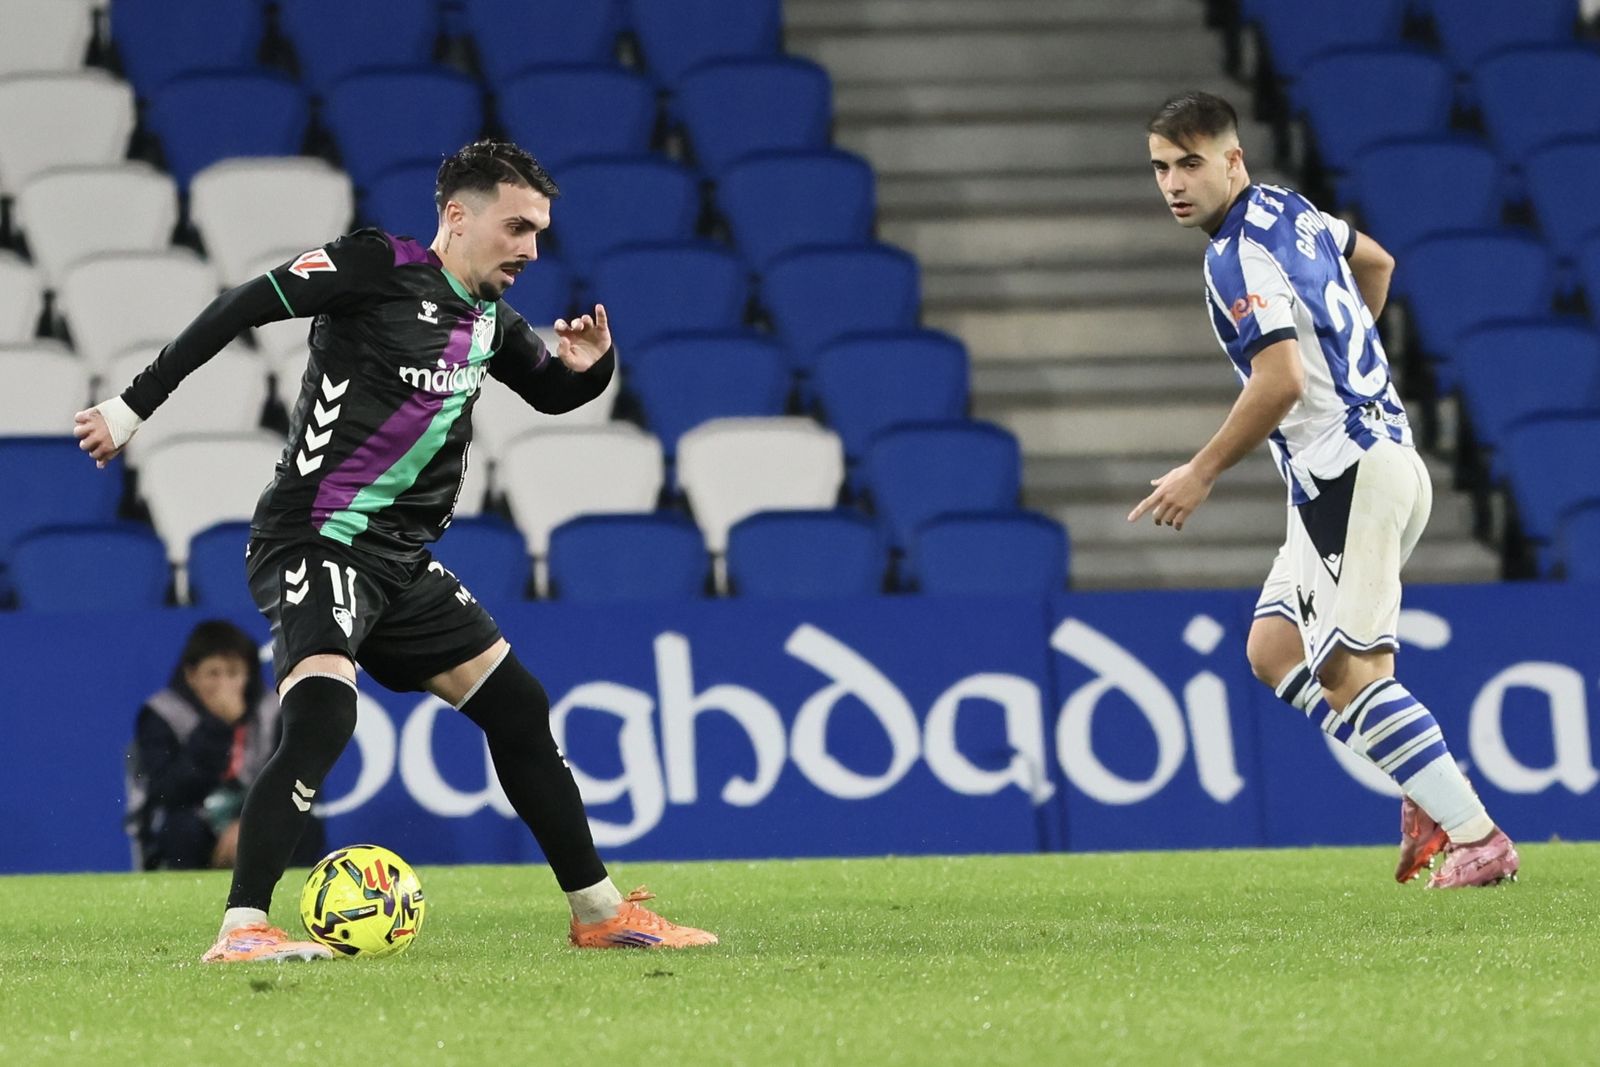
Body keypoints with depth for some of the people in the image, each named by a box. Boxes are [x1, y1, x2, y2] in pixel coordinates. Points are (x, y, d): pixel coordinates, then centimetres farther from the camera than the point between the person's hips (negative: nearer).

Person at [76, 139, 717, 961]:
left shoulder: (491, 322, 13)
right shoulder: (379, 269, -10)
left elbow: (553, 394, 30)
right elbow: (240, 307, -11)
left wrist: (589, 363, 5)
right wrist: (134, 406, -12)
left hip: (399, 560, 9)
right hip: (314, 545, -8)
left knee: (518, 708, 12)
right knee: (322, 713, -30)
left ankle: (600, 913, 24)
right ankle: (241, 931, -30)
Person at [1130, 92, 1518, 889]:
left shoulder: (1239, 255, -16)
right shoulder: (1289, 211, 14)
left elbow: (1282, 379, -25)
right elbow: (1374, 261, 32)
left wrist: (1202, 474, -17)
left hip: (1347, 474, -10)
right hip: (1374, 451, 10)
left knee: (1348, 670, -10)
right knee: (1273, 649, 11)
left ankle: (1477, 837, -13)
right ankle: (1427, 794, 5)